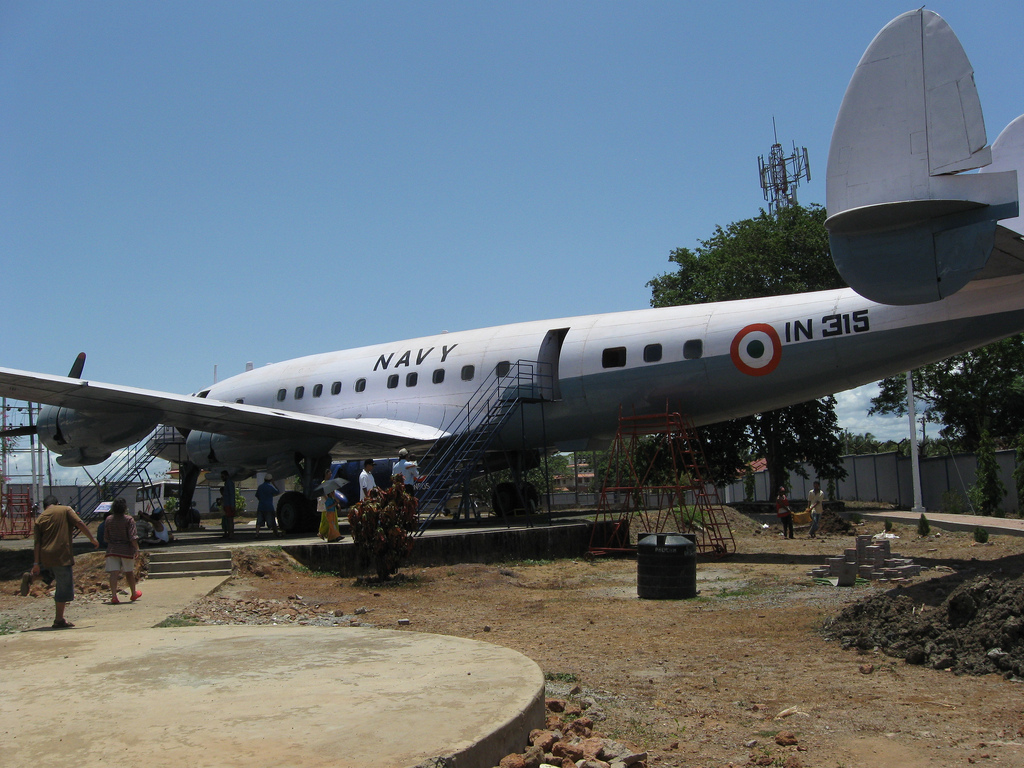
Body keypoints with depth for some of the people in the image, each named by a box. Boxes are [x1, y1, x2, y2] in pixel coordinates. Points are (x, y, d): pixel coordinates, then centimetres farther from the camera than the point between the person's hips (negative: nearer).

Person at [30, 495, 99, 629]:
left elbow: (37, 542, 4)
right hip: (61, 556, -5)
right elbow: (80, 524, -7)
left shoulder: (40, 519, 11)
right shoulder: (65, 510, 4)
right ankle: (59, 620, 3)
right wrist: (92, 539, -1)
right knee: (65, 587, 1)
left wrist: (37, 563, 3)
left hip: (45, 557, 5)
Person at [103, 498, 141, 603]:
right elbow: (133, 536, -16)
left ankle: (113, 595, -15)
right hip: (126, 550, -2)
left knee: (113, 573, -3)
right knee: (129, 573, 12)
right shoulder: (128, 519, -10)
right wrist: (136, 549, -13)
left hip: (112, 550, 2)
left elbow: (106, 536, 11)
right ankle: (134, 593, 28)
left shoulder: (108, 519, 3)